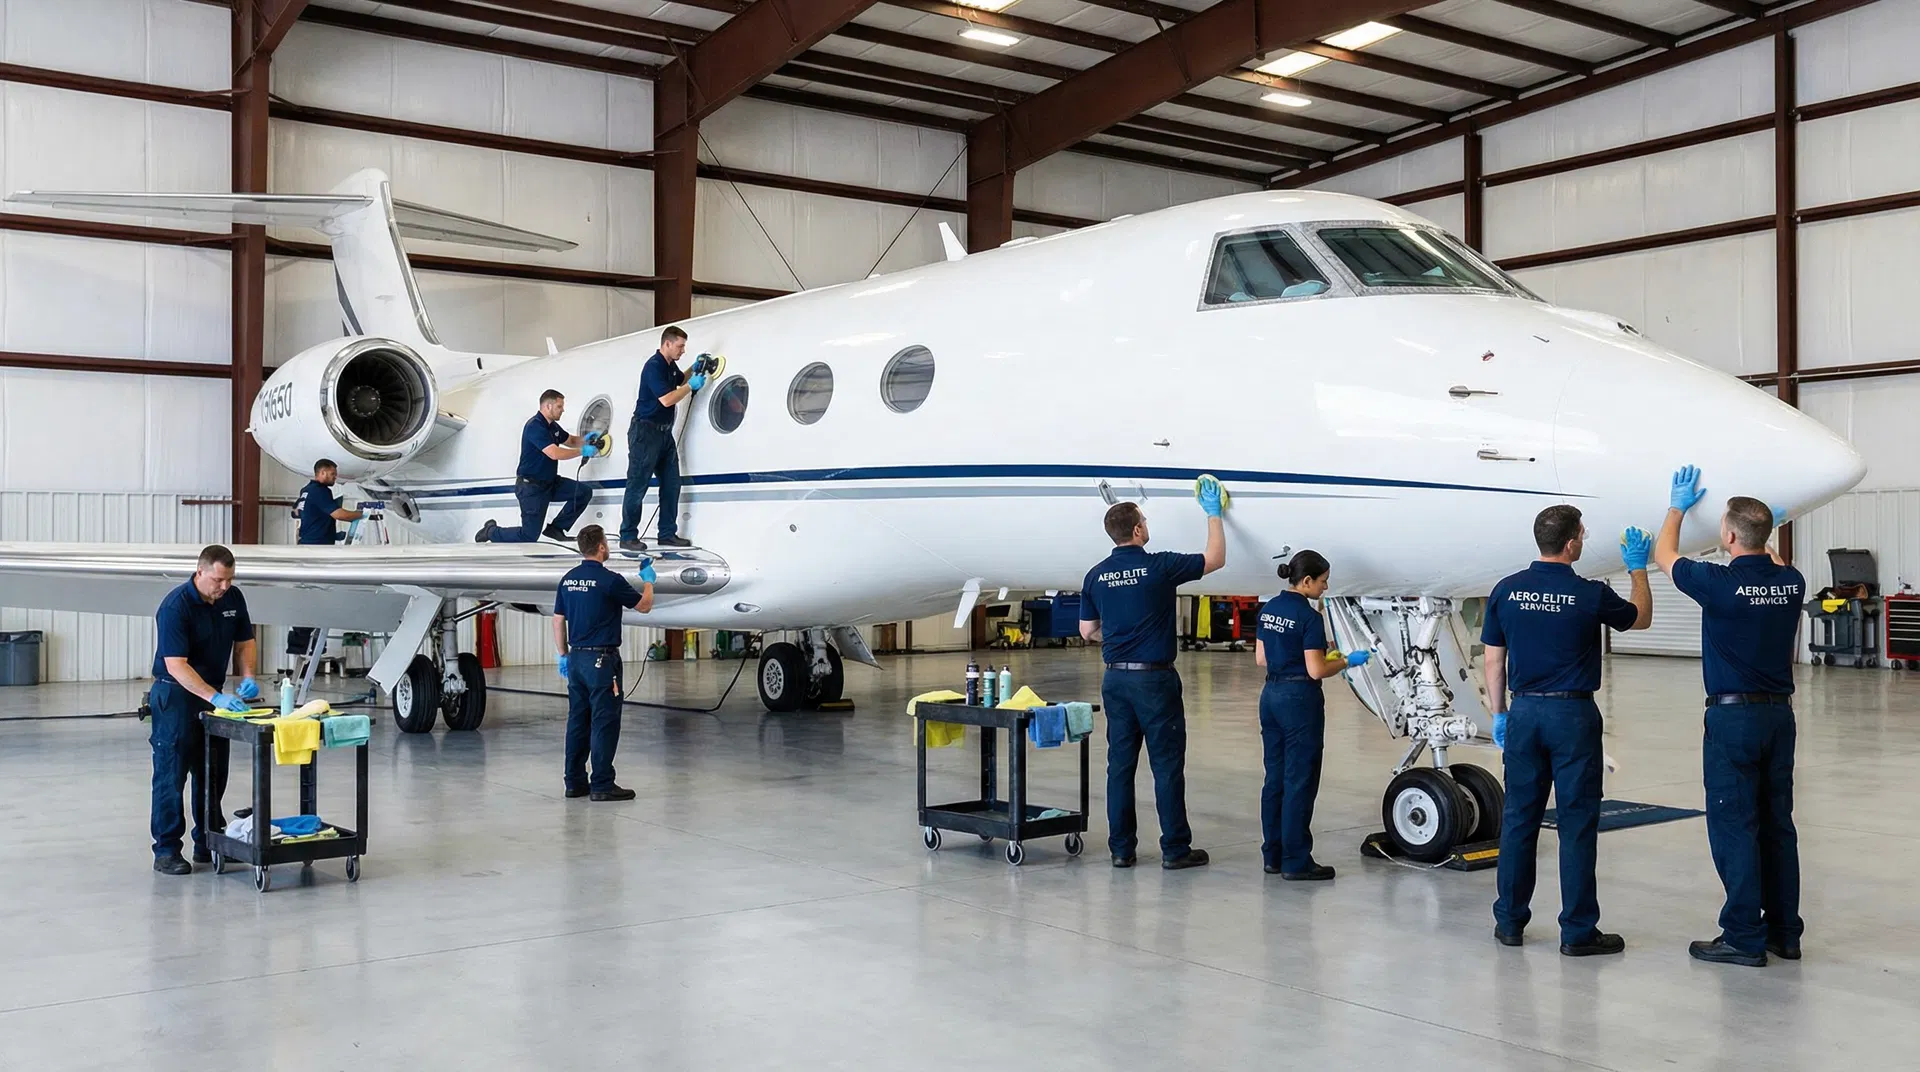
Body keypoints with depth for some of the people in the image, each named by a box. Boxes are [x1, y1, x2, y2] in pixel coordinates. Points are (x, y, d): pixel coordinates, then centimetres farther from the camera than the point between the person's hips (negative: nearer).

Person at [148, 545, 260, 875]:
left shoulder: (233, 598, -1)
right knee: (171, 774, -4)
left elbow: (244, 640, 12)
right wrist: (215, 697, -34)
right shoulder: (175, 606, -22)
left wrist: (247, 676, -6)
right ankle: (166, 850, 2)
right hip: (177, 695, -7)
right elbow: (176, 665, -26)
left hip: (214, 693, 7)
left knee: (213, 774, 11)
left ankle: (209, 842, 21)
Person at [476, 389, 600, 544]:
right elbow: (554, 453, -31)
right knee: (529, 536, -7)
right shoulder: (535, 426, -22)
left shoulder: (552, 426, 8)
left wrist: (585, 439, 3)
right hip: (531, 487, -9)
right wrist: (582, 451, -23)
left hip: (549, 482, 9)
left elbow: (570, 441, 24)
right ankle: (491, 531, 18)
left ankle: (555, 528, 6)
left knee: (584, 492, -4)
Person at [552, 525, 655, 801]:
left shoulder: (568, 579, 8)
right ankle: (602, 785, -2)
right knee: (604, 722, -3)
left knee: (578, 721, 11)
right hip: (601, 659, -7)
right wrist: (648, 581, 17)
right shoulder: (609, 580, -13)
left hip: (576, 658, 7)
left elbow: (558, 620, 12)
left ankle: (575, 782, 15)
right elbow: (644, 606, -2)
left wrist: (563, 655, 20)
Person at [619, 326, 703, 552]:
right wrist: (692, 386, -14)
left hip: (664, 432, 10)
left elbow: (680, 380, 34)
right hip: (645, 431, -10)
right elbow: (666, 399, -24)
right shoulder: (654, 366, -17)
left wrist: (695, 370, 15)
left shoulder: (671, 366, 11)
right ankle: (628, 537, -2)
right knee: (638, 485, -6)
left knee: (671, 484, 10)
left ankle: (668, 533, 16)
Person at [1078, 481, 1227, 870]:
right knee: (1167, 765, 1)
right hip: (1154, 678, -5)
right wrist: (1214, 513, 13)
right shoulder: (1159, 567, -11)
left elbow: (1088, 631, 9)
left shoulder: (1096, 575, 3)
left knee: (1120, 764, 8)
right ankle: (1175, 849, 6)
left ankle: (1121, 849, 11)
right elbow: (1215, 558, 1)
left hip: (1115, 678, 5)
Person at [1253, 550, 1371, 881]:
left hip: (1271, 695, 8)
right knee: (1300, 782, -2)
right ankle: (1296, 862, 2)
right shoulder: (1309, 617, -16)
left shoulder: (1270, 609, 8)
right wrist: (1347, 661, -3)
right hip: (1300, 700, -8)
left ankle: (1273, 855, 17)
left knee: (1275, 778, 12)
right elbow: (1316, 671, -17)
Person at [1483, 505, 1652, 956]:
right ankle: (1578, 931, 5)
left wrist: (1499, 714, 16)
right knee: (1577, 823, 2)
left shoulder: (1506, 590, -1)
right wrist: (1638, 569, 24)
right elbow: (1641, 618, 11)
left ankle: (1510, 921, 16)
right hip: (1573, 715, -3)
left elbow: (1493, 660, 5)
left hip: (1524, 711, 4)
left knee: (1519, 817, 10)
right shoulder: (1590, 594, -9)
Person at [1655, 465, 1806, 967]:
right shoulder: (1791, 583, 1)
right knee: (1777, 824, 12)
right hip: (1780, 711, 6)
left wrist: (1678, 506, 17)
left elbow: (1665, 555, 3)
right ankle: (1784, 931, 18)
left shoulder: (1720, 584, -16)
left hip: (1733, 717, -6)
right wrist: (1768, 529, 38)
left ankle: (1744, 938, 1)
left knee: (1733, 826, -1)